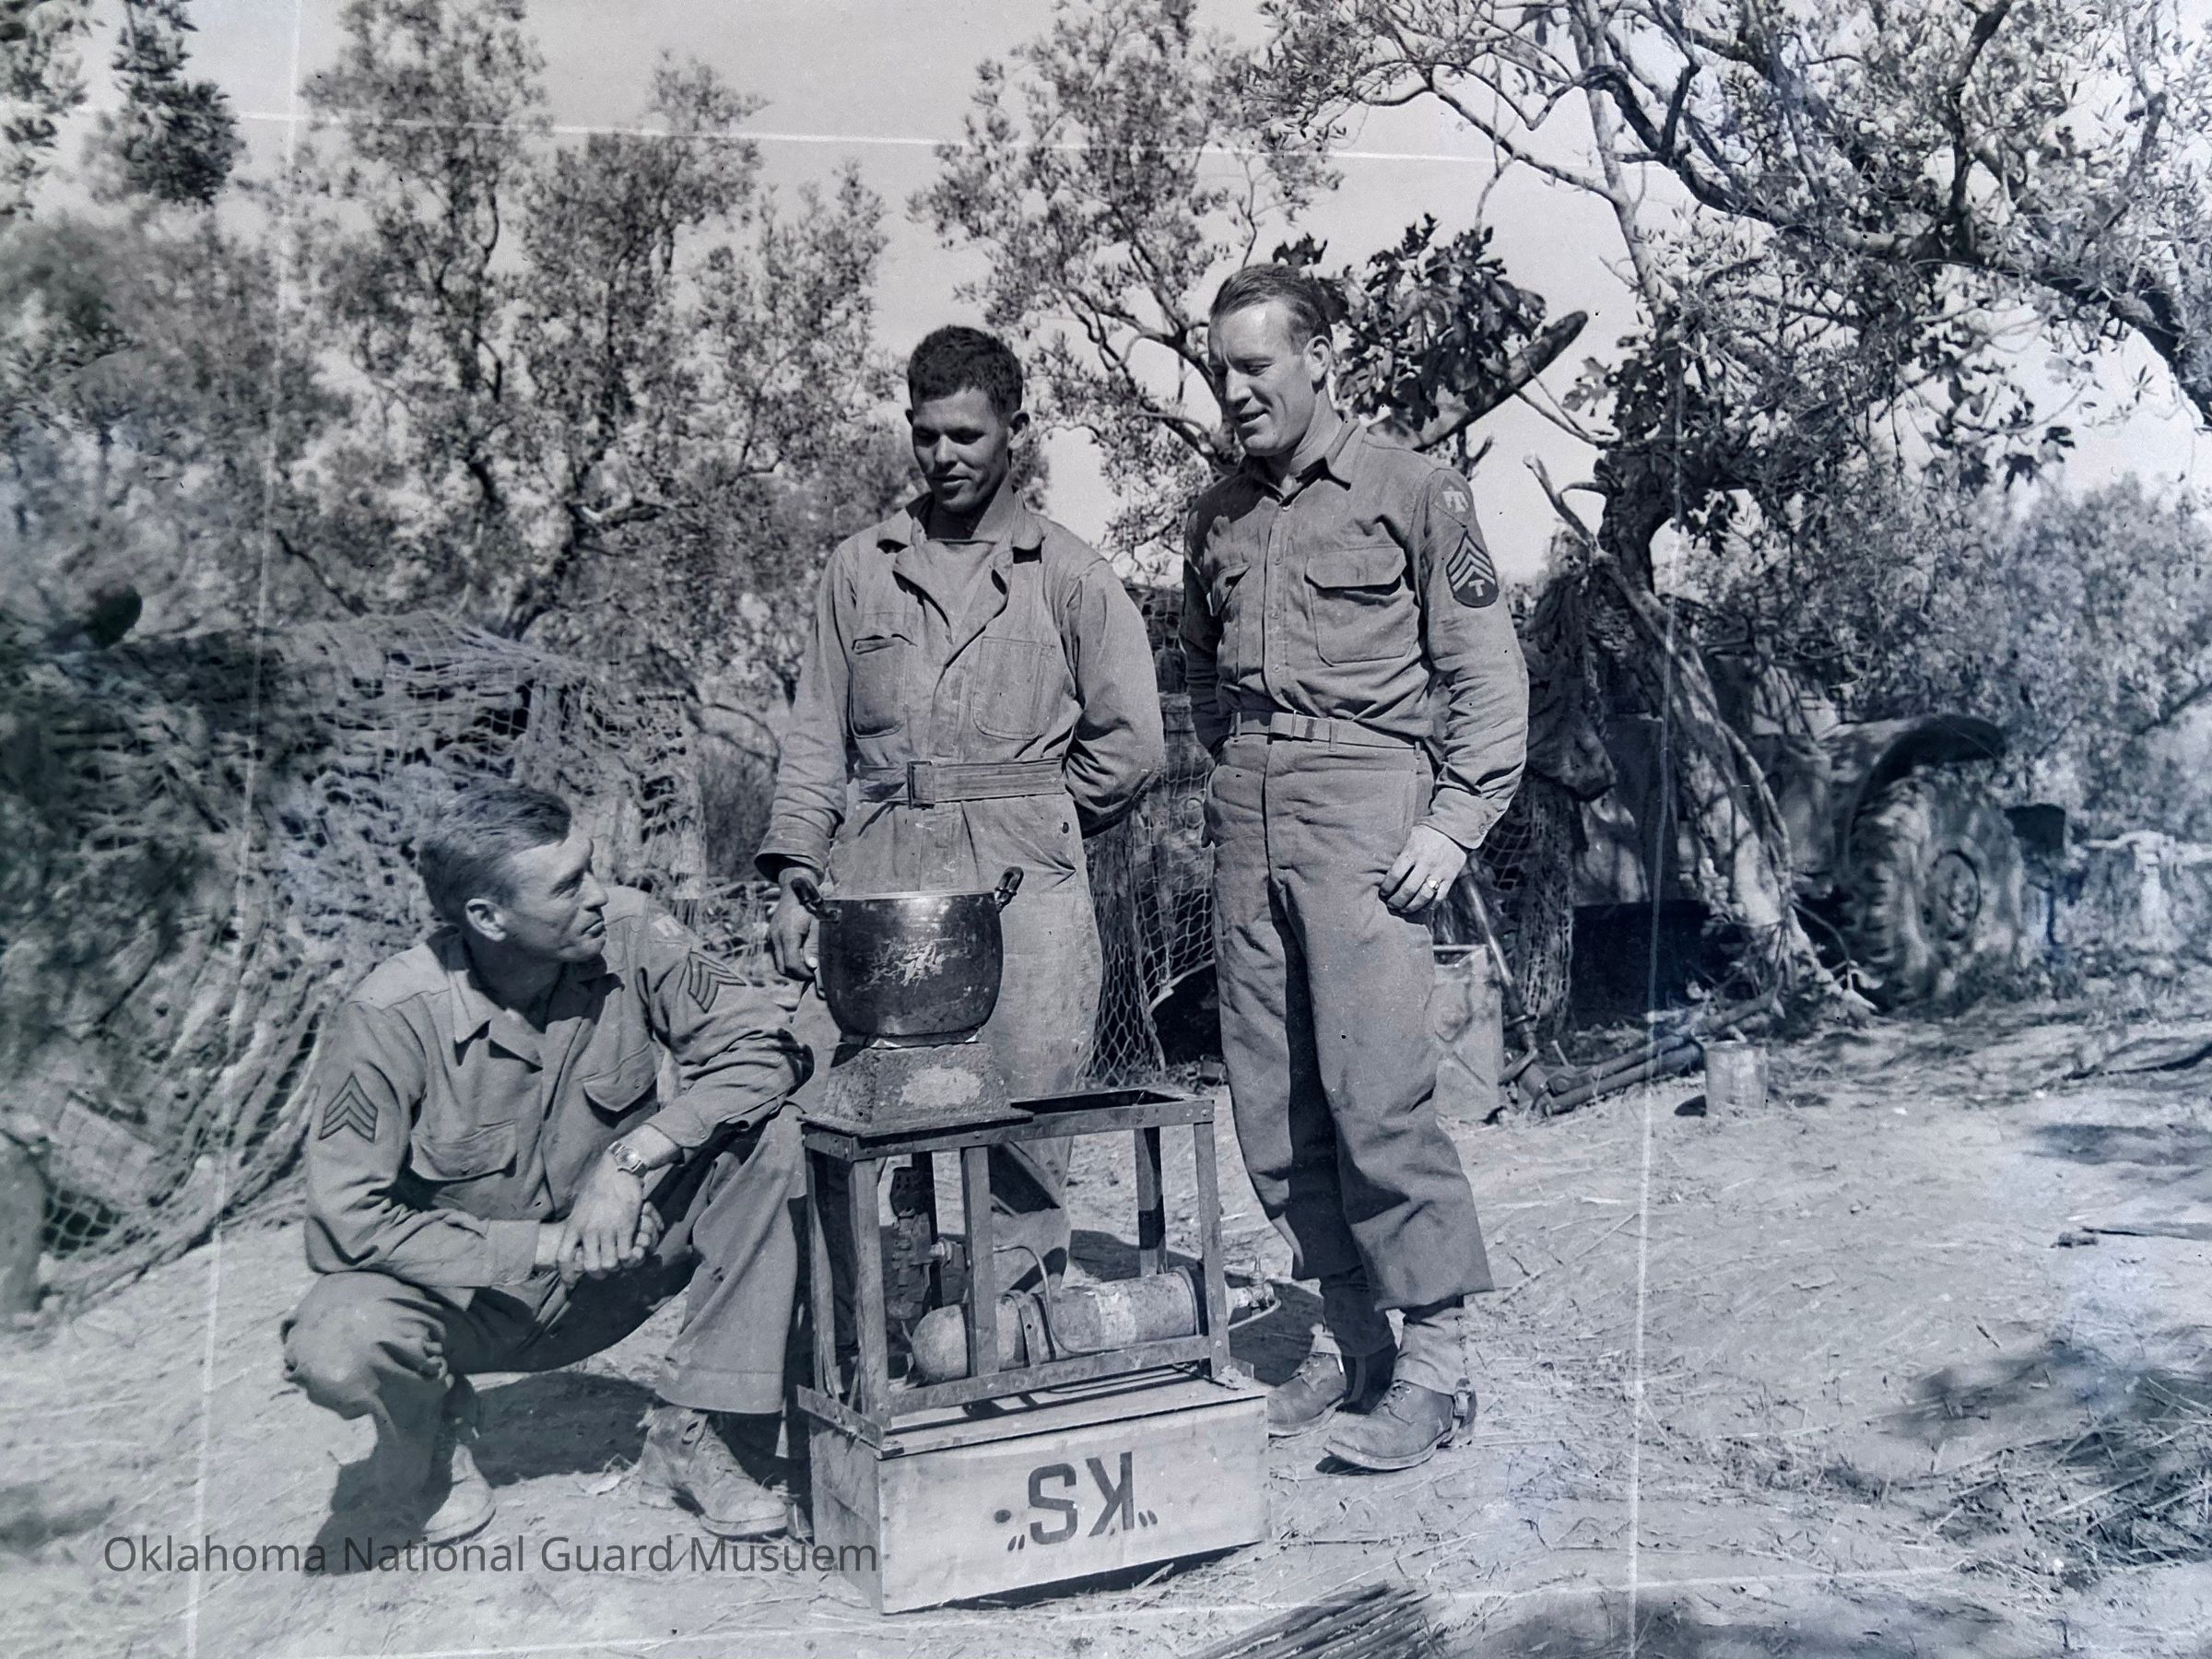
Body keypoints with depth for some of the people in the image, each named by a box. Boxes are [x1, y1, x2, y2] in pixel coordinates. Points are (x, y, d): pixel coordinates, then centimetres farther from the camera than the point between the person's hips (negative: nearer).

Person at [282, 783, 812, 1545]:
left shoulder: (628, 934, -17)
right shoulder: (388, 1019, -24)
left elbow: (765, 1044, -18)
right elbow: (347, 1223, -22)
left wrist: (634, 1155, -29)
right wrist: (545, 1248, -24)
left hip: (606, 1265, 3)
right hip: (462, 1283, -2)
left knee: (765, 1139, -21)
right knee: (338, 1351, -34)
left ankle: (686, 1433, -10)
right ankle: (432, 1429, 6)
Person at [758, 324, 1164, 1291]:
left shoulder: (1068, 575, 8)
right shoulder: (859, 568, 16)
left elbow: (1131, 743, 7)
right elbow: (816, 734, 14)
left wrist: (1030, 822, 7)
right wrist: (793, 875, 5)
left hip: (1022, 881, -2)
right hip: (875, 876, 2)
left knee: (1022, 1112, -3)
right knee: (826, 1109, -6)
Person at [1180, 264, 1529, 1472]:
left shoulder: (1412, 490, 2)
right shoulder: (1217, 515, 17)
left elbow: (1488, 672, -1)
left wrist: (1455, 820, -10)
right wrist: (1229, 774, 16)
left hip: (1364, 805, -6)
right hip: (1247, 823, 6)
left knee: (1374, 1089, -11)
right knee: (1270, 1104, 5)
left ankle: (1435, 1361, 0)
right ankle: (1347, 1336, 18)